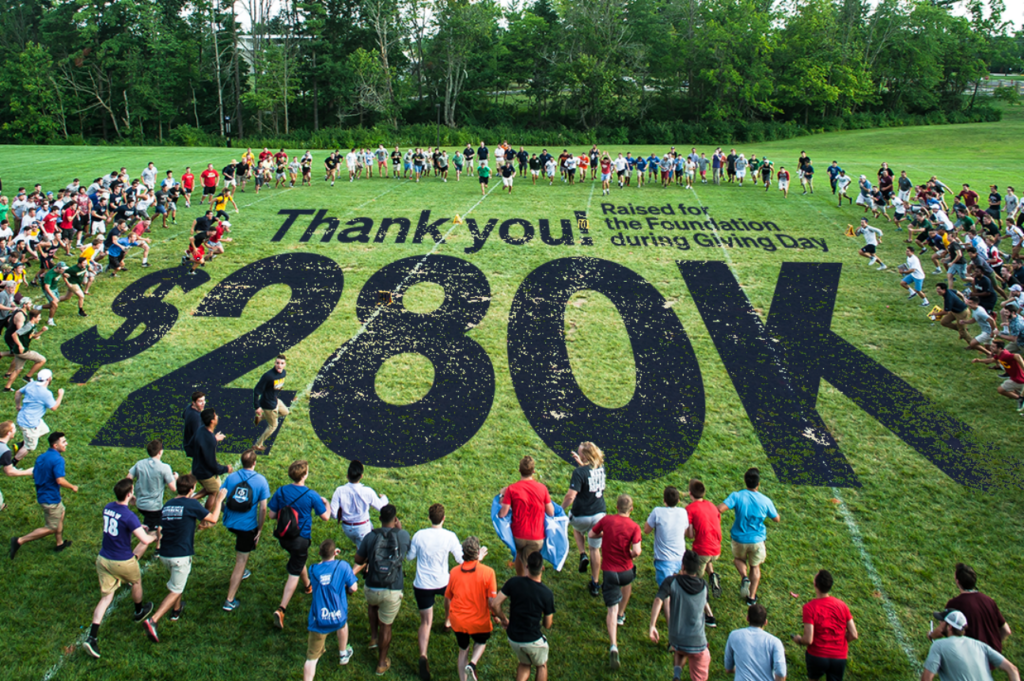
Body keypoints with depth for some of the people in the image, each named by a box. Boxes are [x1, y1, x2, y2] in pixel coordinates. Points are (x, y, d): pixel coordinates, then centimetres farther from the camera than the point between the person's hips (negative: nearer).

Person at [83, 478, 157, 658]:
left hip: (103, 559, 6)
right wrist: (155, 536, -4)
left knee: (106, 597, 10)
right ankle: (139, 611, 49)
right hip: (123, 562, -6)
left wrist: (137, 527, 20)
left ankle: (92, 637, 1)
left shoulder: (108, 508, -2)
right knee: (136, 582, 25)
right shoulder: (129, 516, -25)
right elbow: (145, 540, -25)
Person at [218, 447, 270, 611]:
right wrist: (259, 530, -1)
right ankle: (230, 601, 6)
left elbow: (220, 499, -2)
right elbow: (263, 508, -10)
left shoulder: (231, 477, -4)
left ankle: (242, 572, 50)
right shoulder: (261, 481, -10)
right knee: (241, 562, 4)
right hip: (247, 526, -4)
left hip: (230, 523, 4)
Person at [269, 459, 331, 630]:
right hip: (300, 539, -5)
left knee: (299, 559, 32)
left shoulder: (280, 491, -10)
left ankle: (308, 585, 56)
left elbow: (271, 515, -4)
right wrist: (326, 503, 10)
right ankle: (281, 610, -3)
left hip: (283, 537, 5)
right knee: (294, 574, 4)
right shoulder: (311, 495, -19)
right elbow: (325, 517, -10)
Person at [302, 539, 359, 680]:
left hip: (318, 622, -1)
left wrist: (327, 557, 21)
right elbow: (353, 588, -6)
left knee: (312, 658, 4)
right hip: (338, 618, 1)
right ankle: (343, 654, 56)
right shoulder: (343, 566, -10)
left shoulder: (313, 570, -3)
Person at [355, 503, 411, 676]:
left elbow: (358, 560, 2)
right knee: (386, 626, 16)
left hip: (372, 588, 1)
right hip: (393, 591, -1)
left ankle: (374, 637, 35)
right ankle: (382, 663, 28)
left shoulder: (370, 537, -10)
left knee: (372, 604, 37)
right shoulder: (403, 535, -10)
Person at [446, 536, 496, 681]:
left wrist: (447, 615, 22)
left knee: (463, 650, 25)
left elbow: (447, 598, 4)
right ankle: (472, 665, 3)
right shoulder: (487, 572, -17)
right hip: (479, 621, -2)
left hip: (457, 621, 2)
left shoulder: (454, 571, -7)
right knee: (481, 642, 28)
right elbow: (492, 601, -17)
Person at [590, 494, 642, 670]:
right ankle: (621, 615, 51)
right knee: (627, 583, 38)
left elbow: (591, 534, 6)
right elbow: (636, 551, -22)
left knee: (612, 609, -1)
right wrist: (633, 553, 0)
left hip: (609, 571, 0)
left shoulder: (606, 520, -6)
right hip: (626, 570, 0)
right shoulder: (634, 527, -12)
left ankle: (614, 646, -19)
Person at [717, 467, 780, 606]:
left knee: (738, 559, 28)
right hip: (757, 540, 1)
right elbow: (777, 519, 1)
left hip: (739, 538, 0)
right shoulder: (765, 501, -13)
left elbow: (720, 509, -29)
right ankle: (752, 597, 25)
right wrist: (772, 509, 21)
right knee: (755, 567, 22)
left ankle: (744, 577, 0)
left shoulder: (737, 496, -18)